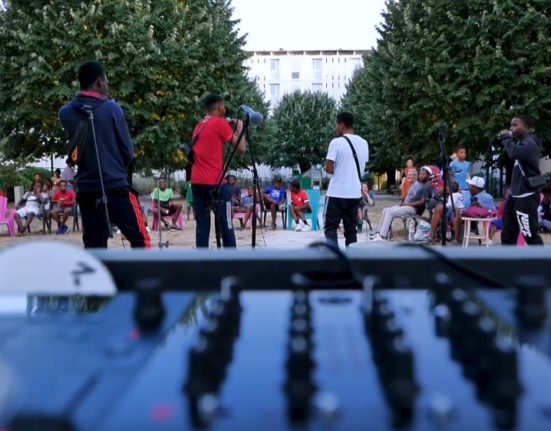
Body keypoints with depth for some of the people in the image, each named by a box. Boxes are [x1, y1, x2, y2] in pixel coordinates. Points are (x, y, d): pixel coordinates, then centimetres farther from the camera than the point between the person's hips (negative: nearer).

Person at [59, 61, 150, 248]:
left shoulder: (66, 113, 4)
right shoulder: (111, 108, -5)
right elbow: (128, 151, 1)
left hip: (86, 191, 4)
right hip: (115, 187, -4)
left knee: (93, 248, 8)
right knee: (140, 240, 4)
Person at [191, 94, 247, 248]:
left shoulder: (199, 126, 18)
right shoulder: (220, 123, -4)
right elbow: (241, 148, -8)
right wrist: (240, 127, 8)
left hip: (197, 181, 7)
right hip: (215, 181, -7)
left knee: (202, 225, 6)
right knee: (226, 225, 0)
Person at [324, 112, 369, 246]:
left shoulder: (336, 142, -10)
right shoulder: (364, 143, 8)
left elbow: (329, 169, -12)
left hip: (337, 192, -5)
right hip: (355, 193, 5)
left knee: (330, 227, 3)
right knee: (351, 228, 12)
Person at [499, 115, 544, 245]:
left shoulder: (530, 142, -14)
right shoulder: (523, 142, 18)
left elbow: (514, 153, -31)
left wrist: (506, 138, -17)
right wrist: (508, 139, 4)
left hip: (526, 196, -10)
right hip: (517, 195, 10)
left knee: (530, 235, -7)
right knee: (507, 234, 13)